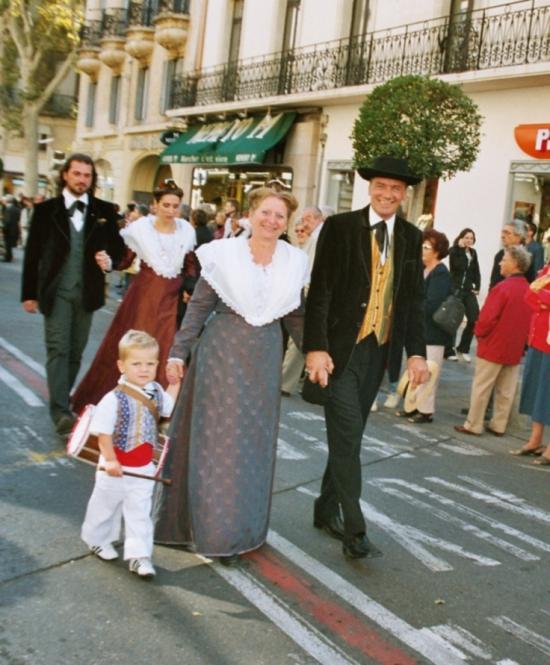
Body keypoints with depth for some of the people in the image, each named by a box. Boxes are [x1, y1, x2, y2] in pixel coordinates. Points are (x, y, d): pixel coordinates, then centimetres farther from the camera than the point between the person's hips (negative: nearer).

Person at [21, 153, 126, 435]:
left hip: (87, 292, 3)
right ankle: (61, 411, -11)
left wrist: (109, 260, -14)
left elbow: (117, 244, 10)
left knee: (76, 351, 12)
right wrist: (29, 293, -1)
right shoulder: (46, 209, -1)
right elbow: (32, 253, 0)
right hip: (56, 291, -3)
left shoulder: (104, 210, 3)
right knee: (58, 349, -8)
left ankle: (61, 401, 27)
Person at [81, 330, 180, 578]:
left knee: (140, 513, 6)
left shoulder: (156, 391, -5)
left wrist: (175, 382, 8)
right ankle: (97, 539, 43)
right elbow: (103, 432, -20)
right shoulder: (114, 399, -24)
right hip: (116, 467, -4)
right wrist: (110, 460, -24)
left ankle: (139, 555, 12)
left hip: (144, 469, 4)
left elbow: (167, 407, 17)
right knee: (105, 506, 19)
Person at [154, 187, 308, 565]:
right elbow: (199, 307, -4)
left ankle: (237, 530, 25)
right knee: (214, 440, 3)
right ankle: (209, 524, 19)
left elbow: (294, 316, 10)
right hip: (221, 353, -3)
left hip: (264, 361, 3)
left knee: (253, 443, 10)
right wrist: (178, 352, -7)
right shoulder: (224, 253, -6)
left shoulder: (294, 261, 2)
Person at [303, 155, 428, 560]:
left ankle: (326, 510, 28)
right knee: (347, 436, -6)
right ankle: (354, 530, -1)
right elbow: (320, 291, -9)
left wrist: (417, 352, 2)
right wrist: (316, 347, -16)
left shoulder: (412, 238, 7)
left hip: (380, 350, 4)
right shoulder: (340, 227, -5)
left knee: (349, 435, 13)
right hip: (341, 348, -4)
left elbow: (415, 299, 9)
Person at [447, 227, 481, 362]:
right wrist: (461, 248, -15)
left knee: (475, 319, -5)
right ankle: (449, 350, 9)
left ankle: (463, 349, 10)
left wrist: (477, 287, 4)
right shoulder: (454, 251, -2)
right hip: (455, 289, -5)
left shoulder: (473, 252, 14)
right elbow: (460, 266, -20)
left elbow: (476, 272, 16)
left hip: (468, 291, 5)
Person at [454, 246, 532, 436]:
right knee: (506, 390, 11)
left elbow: (487, 317, -20)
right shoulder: (529, 290, 3)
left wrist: (479, 333, -3)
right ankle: (498, 425, 18)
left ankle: (473, 425, 8)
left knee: (481, 387, 3)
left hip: (493, 347, -6)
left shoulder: (502, 287, -18)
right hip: (515, 349, 6)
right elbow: (531, 320, 10)